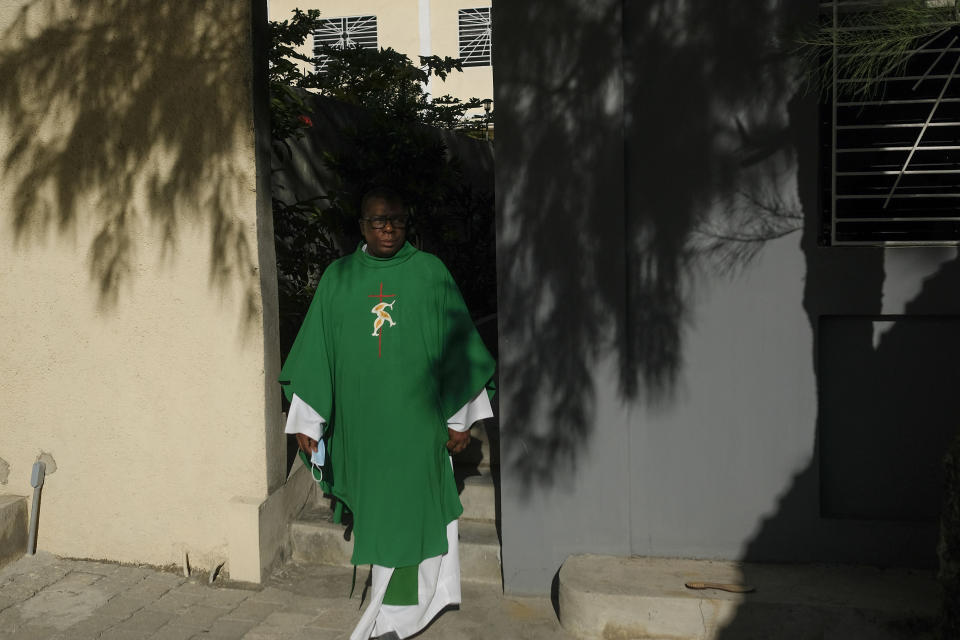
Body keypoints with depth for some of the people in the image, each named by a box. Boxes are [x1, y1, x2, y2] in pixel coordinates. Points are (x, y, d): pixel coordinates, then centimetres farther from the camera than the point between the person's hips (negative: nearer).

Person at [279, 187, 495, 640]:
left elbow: (456, 346, 3)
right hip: (361, 418, 2)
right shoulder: (338, 277, 6)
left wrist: (460, 418, 1)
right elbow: (316, 349, 7)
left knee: (408, 505, 0)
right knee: (375, 503, 8)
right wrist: (306, 420, 4)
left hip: (416, 418, -2)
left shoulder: (430, 272, 1)